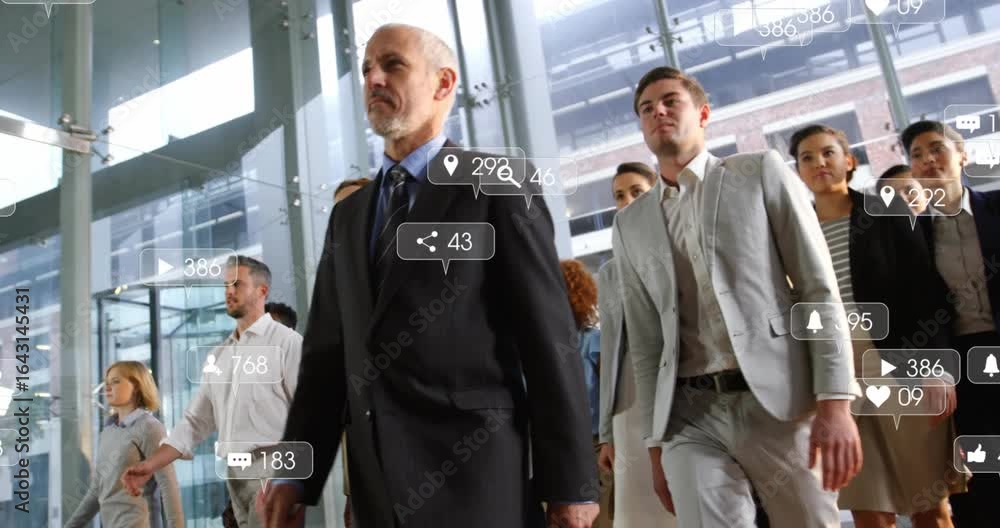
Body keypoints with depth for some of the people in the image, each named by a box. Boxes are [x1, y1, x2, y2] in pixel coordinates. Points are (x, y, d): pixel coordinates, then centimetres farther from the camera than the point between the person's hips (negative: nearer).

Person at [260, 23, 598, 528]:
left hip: (474, 474, -5)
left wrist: (570, 482, -10)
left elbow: (549, 338, -8)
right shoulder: (347, 215, 15)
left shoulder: (499, 187, -3)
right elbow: (327, 347, 12)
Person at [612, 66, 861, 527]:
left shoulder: (760, 172, 6)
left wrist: (835, 403, -10)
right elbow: (644, 341, 12)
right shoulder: (630, 224, 13)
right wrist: (656, 441, 8)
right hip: (690, 415, 2)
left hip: (779, 401, -2)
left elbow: (819, 287, -1)